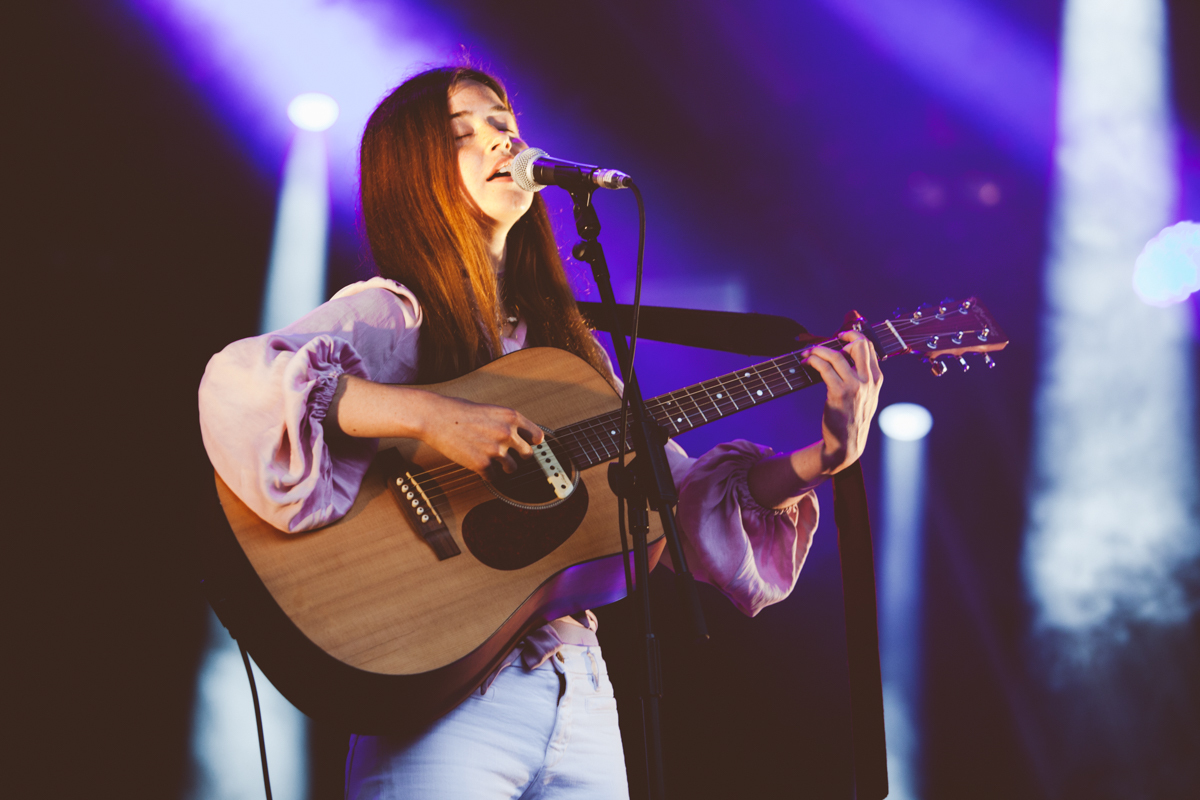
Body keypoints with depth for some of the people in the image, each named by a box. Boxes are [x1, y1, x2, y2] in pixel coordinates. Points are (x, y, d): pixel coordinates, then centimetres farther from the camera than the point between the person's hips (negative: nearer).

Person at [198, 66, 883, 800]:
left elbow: (680, 495, 10)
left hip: (584, 697, 6)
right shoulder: (389, 315, -6)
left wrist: (823, 458, -1)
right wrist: (433, 417, -29)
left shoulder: (566, 343, 14)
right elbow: (236, 386, -24)